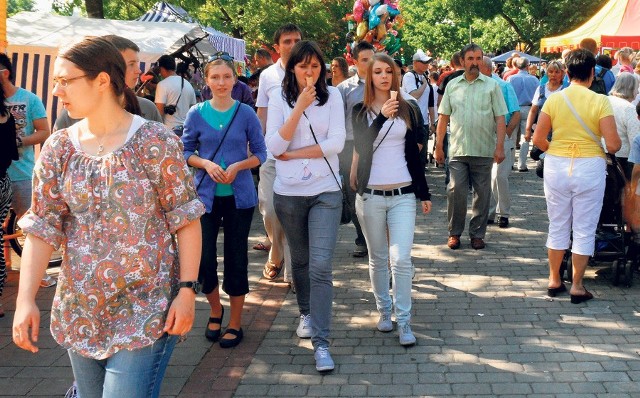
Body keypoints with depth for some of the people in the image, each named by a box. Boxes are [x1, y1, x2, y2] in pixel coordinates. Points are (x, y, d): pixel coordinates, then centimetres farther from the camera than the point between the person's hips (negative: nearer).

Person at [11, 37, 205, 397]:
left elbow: (186, 219, -8)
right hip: (79, 311, 5)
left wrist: (187, 289, -13)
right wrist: (26, 299, -10)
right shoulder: (58, 148, 1)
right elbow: (42, 227, -1)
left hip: (145, 309, -5)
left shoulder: (156, 142, -11)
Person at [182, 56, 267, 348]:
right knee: (203, 256, 0)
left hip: (239, 195, -1)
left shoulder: (246, 113, -2)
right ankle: (215, 309, 29)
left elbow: (260, 153, 2)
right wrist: (206, 164, -14)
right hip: (206, 194, 1)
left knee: (236, 258, 5)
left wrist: (237, 166, -15)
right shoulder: (197, 114, 0)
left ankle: (235, 322, 19)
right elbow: (185, 151, 5)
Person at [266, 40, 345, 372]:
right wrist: (300, 107, -15)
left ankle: (321, 341, -9)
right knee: (300, 260, 17)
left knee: (320, 265, -10)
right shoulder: (279, 99, 2)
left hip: (325, 191, -2)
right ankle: (306, 313, 41)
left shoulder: (332, 96, 1)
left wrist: (293, 154, -9)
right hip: (288, 192, 2)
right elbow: (274, 146, -9)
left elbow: (336, 142, -8)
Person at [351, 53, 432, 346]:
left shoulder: (408, 110, 7)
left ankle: (404, 321, -1)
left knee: (401, 259, -8)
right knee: (378, 258, 8)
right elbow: (361, 146, -14)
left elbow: (413, 153, 11)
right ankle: (384, 311, 24)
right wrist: (382, 117, -27)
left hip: (403, 194, 0)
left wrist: (424, 193, 12)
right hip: (370, 195, 0)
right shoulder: (361, 111, 3)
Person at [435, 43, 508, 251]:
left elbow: (500, 118, 0)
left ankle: (477, 233, 17)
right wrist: (439, 146, 7)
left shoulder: (491, 85, 4)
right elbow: (443, 117, 11)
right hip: (458, 149, 1)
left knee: (482, 193, 5)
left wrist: (500, 146, -8)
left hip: (484, 150, -1)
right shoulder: (452, 85, 9)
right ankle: (454, 232, 10)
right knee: (455, 191, -4)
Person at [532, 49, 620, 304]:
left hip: (556, 166, 3)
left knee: (558, 226, 15)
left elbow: (538, 139, -2)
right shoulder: (600, 101, -11)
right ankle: (577, 286, 12)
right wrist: (615, 145, 10)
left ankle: (554, 280, 25)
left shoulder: (553, 100, -4)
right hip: (590, 167, -2)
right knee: (584, 230, 7)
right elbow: (613, 145, -13)